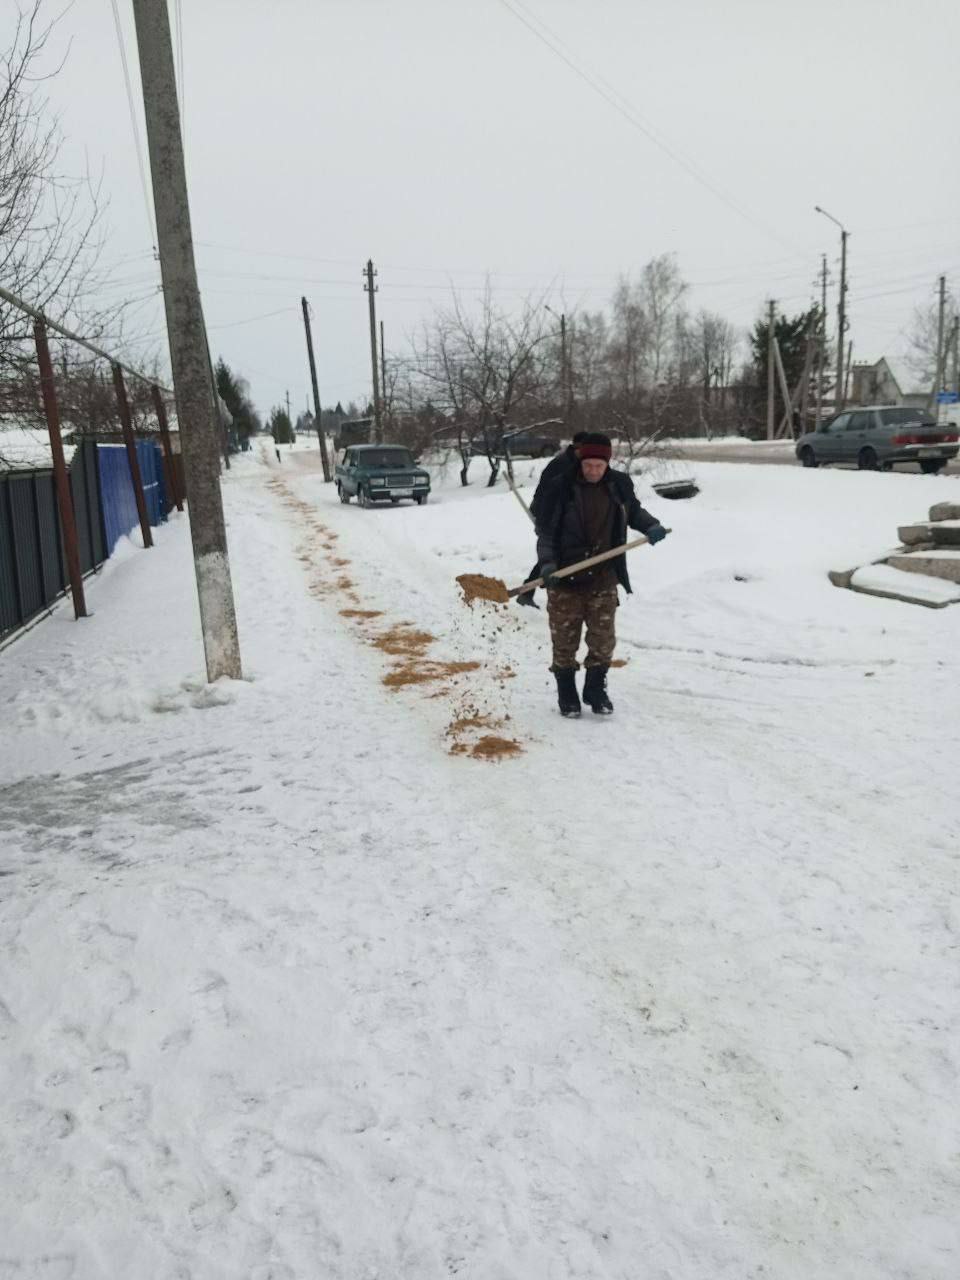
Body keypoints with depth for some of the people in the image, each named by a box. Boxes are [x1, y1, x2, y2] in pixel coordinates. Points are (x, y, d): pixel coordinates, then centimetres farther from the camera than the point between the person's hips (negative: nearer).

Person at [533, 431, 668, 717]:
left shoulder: (619, 485, -1)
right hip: (565, 579, -2)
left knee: (603, 640, 8)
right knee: (564, 640, 7)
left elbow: (633, 512, 19)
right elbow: (545, 531, -5)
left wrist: (652, 526, 0)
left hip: (604, 579, 3)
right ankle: (566, 693, 24)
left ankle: (596, 690, 26)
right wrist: (546, 563, -18)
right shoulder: (559, 488, -11)